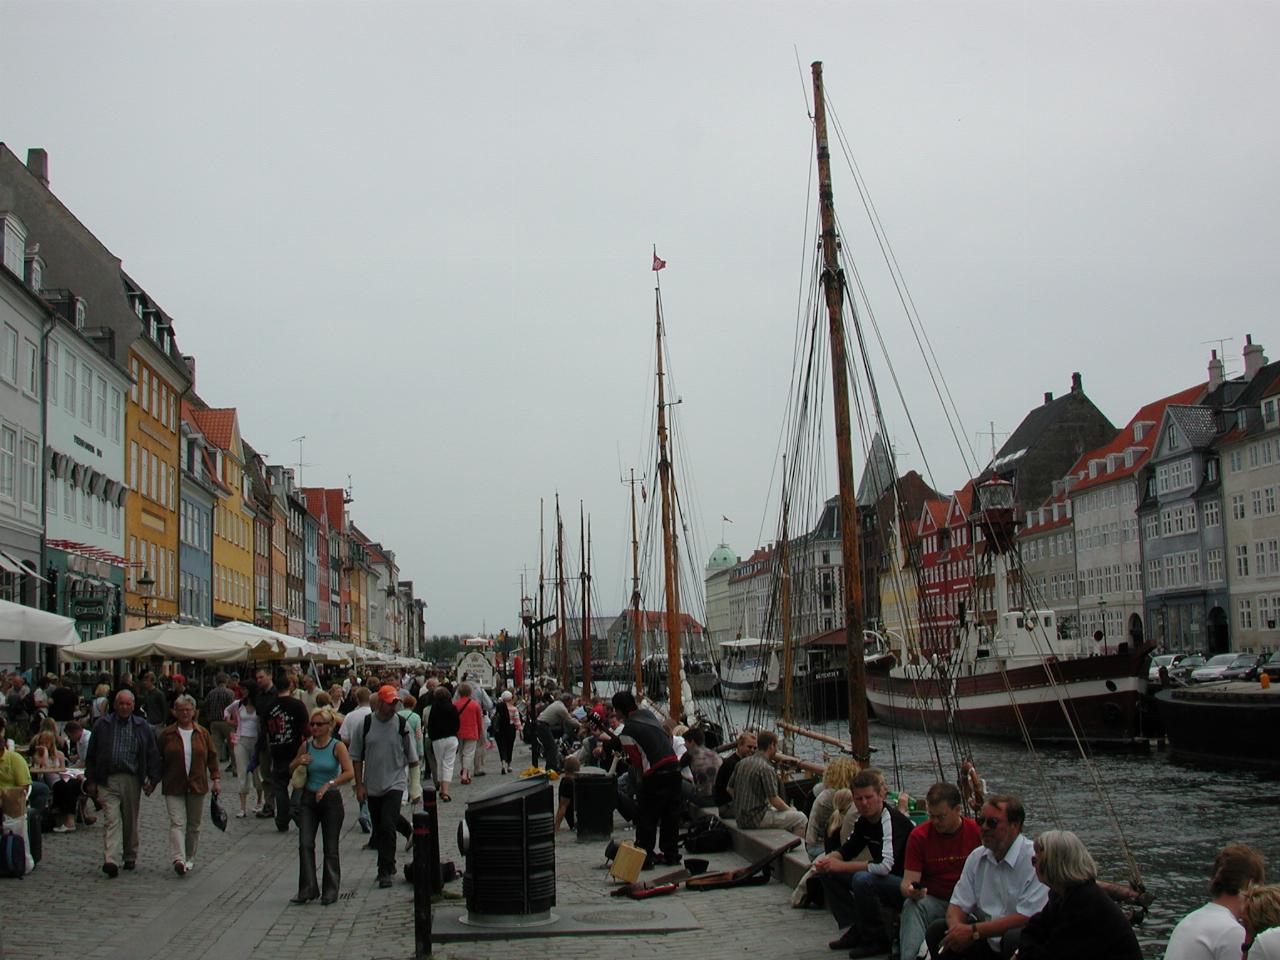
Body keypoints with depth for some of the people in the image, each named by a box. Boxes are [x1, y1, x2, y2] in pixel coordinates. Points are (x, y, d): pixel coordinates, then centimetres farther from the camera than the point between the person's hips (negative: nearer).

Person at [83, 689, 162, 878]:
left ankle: (130, 857, 26)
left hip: (132, 780, 1)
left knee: (130, 821, 11)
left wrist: (153, 779, 0)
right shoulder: (102, 726, 6)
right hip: (108, 780, -1)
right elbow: (91, 754, 9)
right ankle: (111, 861, -19)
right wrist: (91, 780, 4)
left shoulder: (143, 727, 6)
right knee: (113, 820, -12)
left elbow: (152, 755, 7)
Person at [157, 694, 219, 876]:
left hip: (197, 785, 2)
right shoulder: (167, 734, 2)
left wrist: (216, 779, 2)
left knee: (194, 825, 9)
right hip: (173, 787, -2)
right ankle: (179, 859, -25)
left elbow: (212, 757, 8)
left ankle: (189, 859, 22)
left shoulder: (202, 733, 4)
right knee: (177, 823, -13)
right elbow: (160, 759, 8)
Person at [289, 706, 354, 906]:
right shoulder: (306, 746, 4)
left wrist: (328, 784, -27)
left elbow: (349, 773, -19)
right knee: (305, 845, -7)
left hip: (331, 799, -3)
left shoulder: (337, 747, -8)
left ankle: (330, 891, 15)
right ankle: (308, 889, -3)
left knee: (330, 848, 5)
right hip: (309, 799, 3)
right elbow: (291, 770, 16)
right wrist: (298, 762, -6)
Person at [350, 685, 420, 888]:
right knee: (378, 830, 12)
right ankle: (387, 867, 26)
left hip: (395, 785, -2)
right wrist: (359, 785, 1)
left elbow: (412, 758, 3)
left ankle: (385, 870, -8)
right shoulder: (365, 724, -2)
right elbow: (357, 757, 4)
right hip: (372, 786, 3)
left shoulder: (402, 725, -4)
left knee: (387, 826, -14)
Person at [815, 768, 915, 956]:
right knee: (829, 874, 2)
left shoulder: (893, 819, -23)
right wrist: (827, 860, -9)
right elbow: (846, 851, 14)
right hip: (884, 879, 9)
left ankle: (876, 940, -13)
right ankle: (852, 930, 5)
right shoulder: (864, 820, 3)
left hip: (907, 884, -9)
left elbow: (884, 866, -34)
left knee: (862, 880, -34)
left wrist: (841, 866, -26)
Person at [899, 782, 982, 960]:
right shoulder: (919, 835, -1)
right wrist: (911, 891, -30)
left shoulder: (978, 831, -3)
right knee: (911, 906, -31)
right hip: (933, 901, 1)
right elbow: (908, 882, -5)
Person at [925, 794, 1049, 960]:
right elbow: (959, 904, 8)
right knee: (936, 930, -13)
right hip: (987, 939, 6)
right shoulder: (976, 857, 7)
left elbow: (1028, 917, -20)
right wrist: (956, 927, -17)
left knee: (1015, 937, -37)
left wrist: (974, 931, -22)